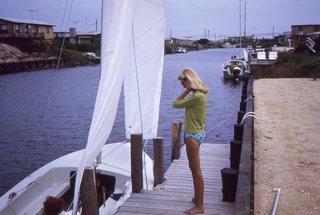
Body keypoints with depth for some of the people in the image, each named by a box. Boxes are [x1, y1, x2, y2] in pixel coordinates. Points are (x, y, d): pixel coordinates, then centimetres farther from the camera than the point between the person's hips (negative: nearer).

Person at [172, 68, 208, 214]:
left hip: (193, 136, -11)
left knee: (196, 171, -3)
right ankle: (197, 198, 34)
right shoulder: (197, 94, 10)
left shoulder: (197, 96, -22)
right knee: (193, 168, 21)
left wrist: (187, 91, -10)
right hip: (194, 134, 11)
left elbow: (175, 104, -15)